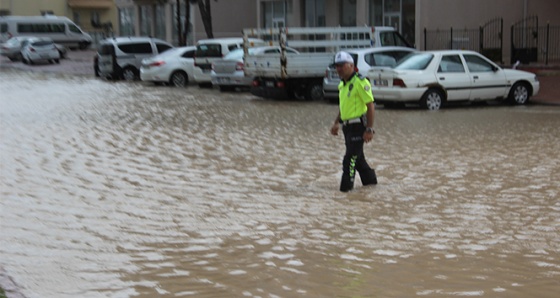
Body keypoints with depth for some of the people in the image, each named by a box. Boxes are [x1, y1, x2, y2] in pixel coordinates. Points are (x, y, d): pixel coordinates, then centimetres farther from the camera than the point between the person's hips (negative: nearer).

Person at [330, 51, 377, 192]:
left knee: (350, 158, -9)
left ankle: (346, 186, -2)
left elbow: (370, 106, -17)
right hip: (347, 126, 9)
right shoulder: (342, 84, 12)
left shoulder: (360, 82, -15)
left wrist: (369, 129, -20)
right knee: (357, 157, 19)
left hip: (358, 126, -9)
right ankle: (370, 180, 36)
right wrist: (336, 123, 18)